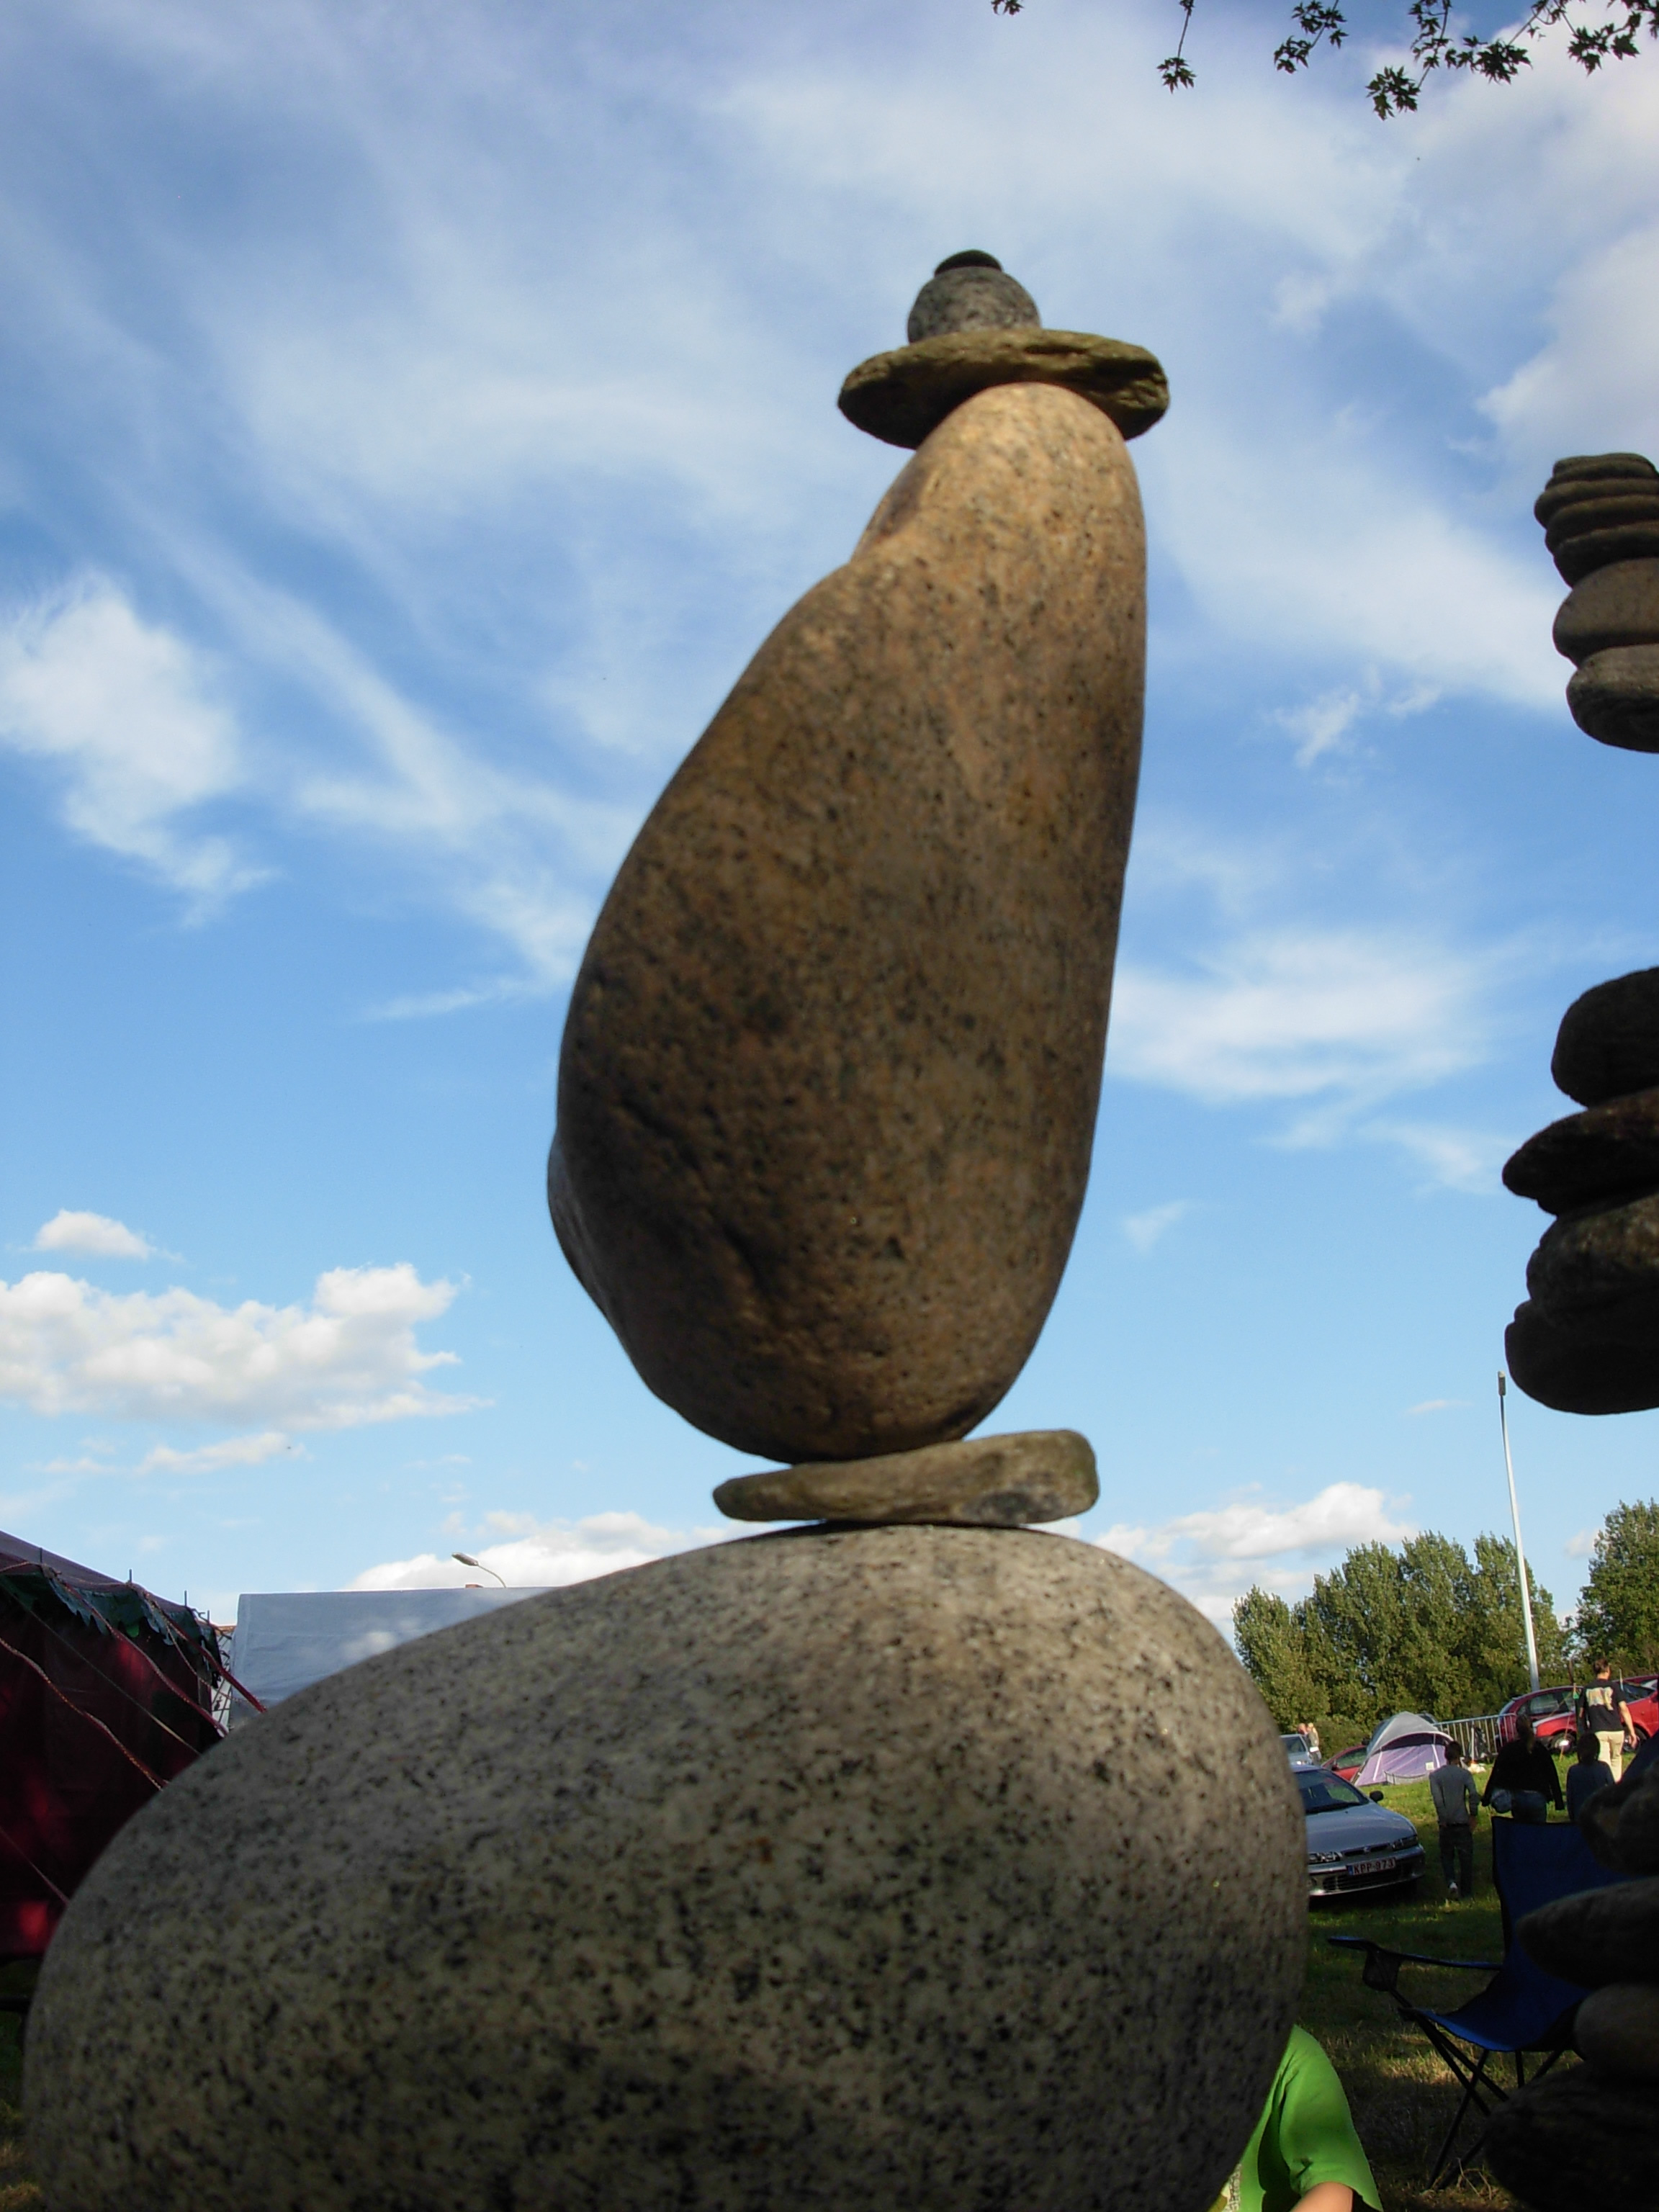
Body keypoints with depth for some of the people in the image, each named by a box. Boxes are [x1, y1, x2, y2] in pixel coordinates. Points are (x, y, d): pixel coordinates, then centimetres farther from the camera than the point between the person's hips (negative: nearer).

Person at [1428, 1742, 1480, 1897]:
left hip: (1446, 1823, 1)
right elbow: (1474, 1795, -16)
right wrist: (1473, 1816, -6)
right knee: (1466, 1858, 9)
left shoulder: (1435, 1775, -1)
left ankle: (1451, 1882, -9)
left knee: (1447, 1855, 15)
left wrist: (1443, 1819, -7)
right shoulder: (1465, 1774, -3)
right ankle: (1467, 1892, 10)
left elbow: (1437, 1799, -12)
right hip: (1463, 1821, -1)